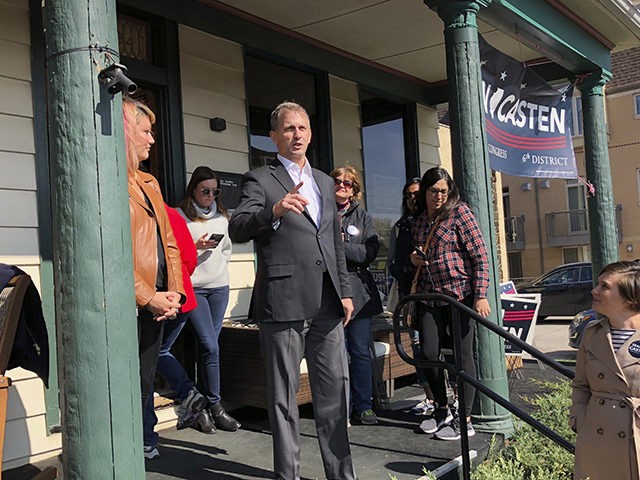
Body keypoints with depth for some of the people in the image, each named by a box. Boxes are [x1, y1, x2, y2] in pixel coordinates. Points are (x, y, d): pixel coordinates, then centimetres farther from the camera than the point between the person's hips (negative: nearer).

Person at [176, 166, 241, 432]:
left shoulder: (221, 216, 14)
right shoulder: (179, 215, -2)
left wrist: (220, 267, 13)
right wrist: (196, 246, -15)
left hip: (219, 286, 5)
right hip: (193, 287, -5)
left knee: (208, 345, 6)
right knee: (210, 346, -10)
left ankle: (202, 402, 14)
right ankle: (215, 406, -1)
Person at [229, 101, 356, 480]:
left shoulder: (325, 181, 19)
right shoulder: (260, 179, 1)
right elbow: (237, 229, -14)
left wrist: (345, 291, 15)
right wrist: (275, 210, -32)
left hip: (327, 305, 5)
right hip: (284, 303, -5)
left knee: (335, 390, 10)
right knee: (284, 394, 5)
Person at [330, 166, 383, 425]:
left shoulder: (362, 216, 13)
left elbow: (370, 252, 0)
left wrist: (341, 246, -11)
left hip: (358, 292, 3)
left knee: (361, 352, 6)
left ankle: (363, 407, 17)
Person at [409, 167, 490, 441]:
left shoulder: (460, 212, -4)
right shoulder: (419, 220, 13)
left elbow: (480, 256, -9)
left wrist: (481, 295, -16)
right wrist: (414, 260, 3)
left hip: (461, 294, -5)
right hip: (430, 297, 5)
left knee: (462, 354, -1)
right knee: (428, 354, 3)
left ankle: (465, 421, 10)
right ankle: (442, 410, 24)